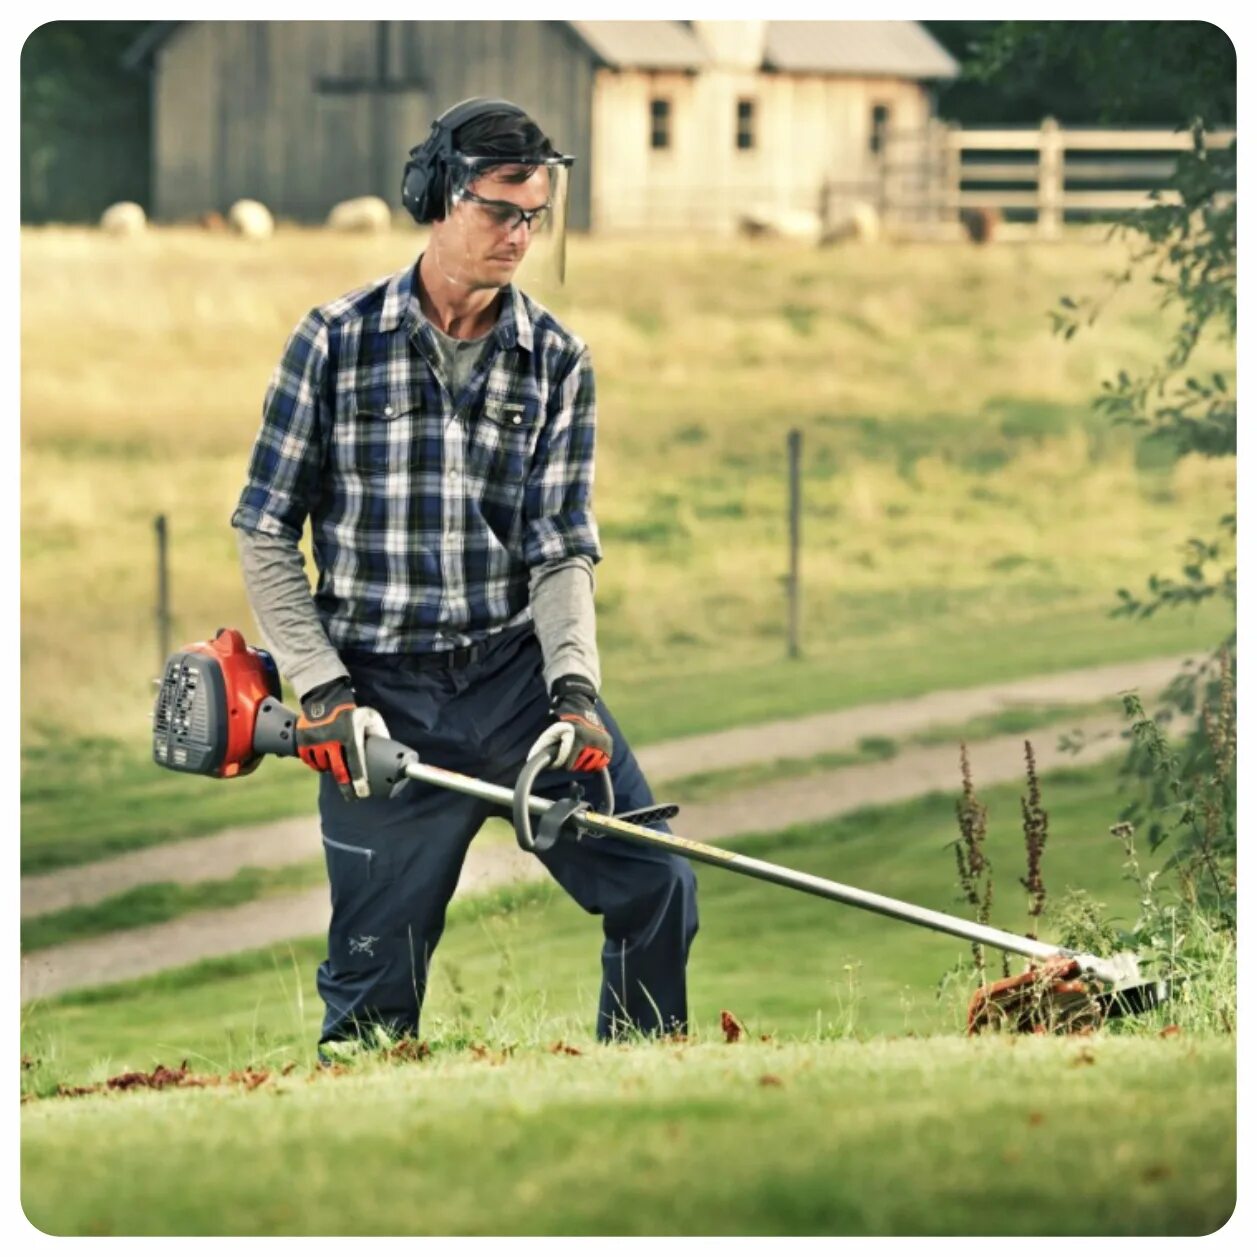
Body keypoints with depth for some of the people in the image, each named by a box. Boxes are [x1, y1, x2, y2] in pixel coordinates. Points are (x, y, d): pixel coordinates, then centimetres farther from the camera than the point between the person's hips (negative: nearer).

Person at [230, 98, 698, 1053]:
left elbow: (561, 548, 1)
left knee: (655, 885, -4)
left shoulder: (557, 361, 4)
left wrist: (576, 688, -16)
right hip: (383, 698, -2)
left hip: (523, 671, 2)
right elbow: (266, 534, 0)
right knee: (375, 984, -2)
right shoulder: (338, 342, -3)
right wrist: (322, 691, -9)